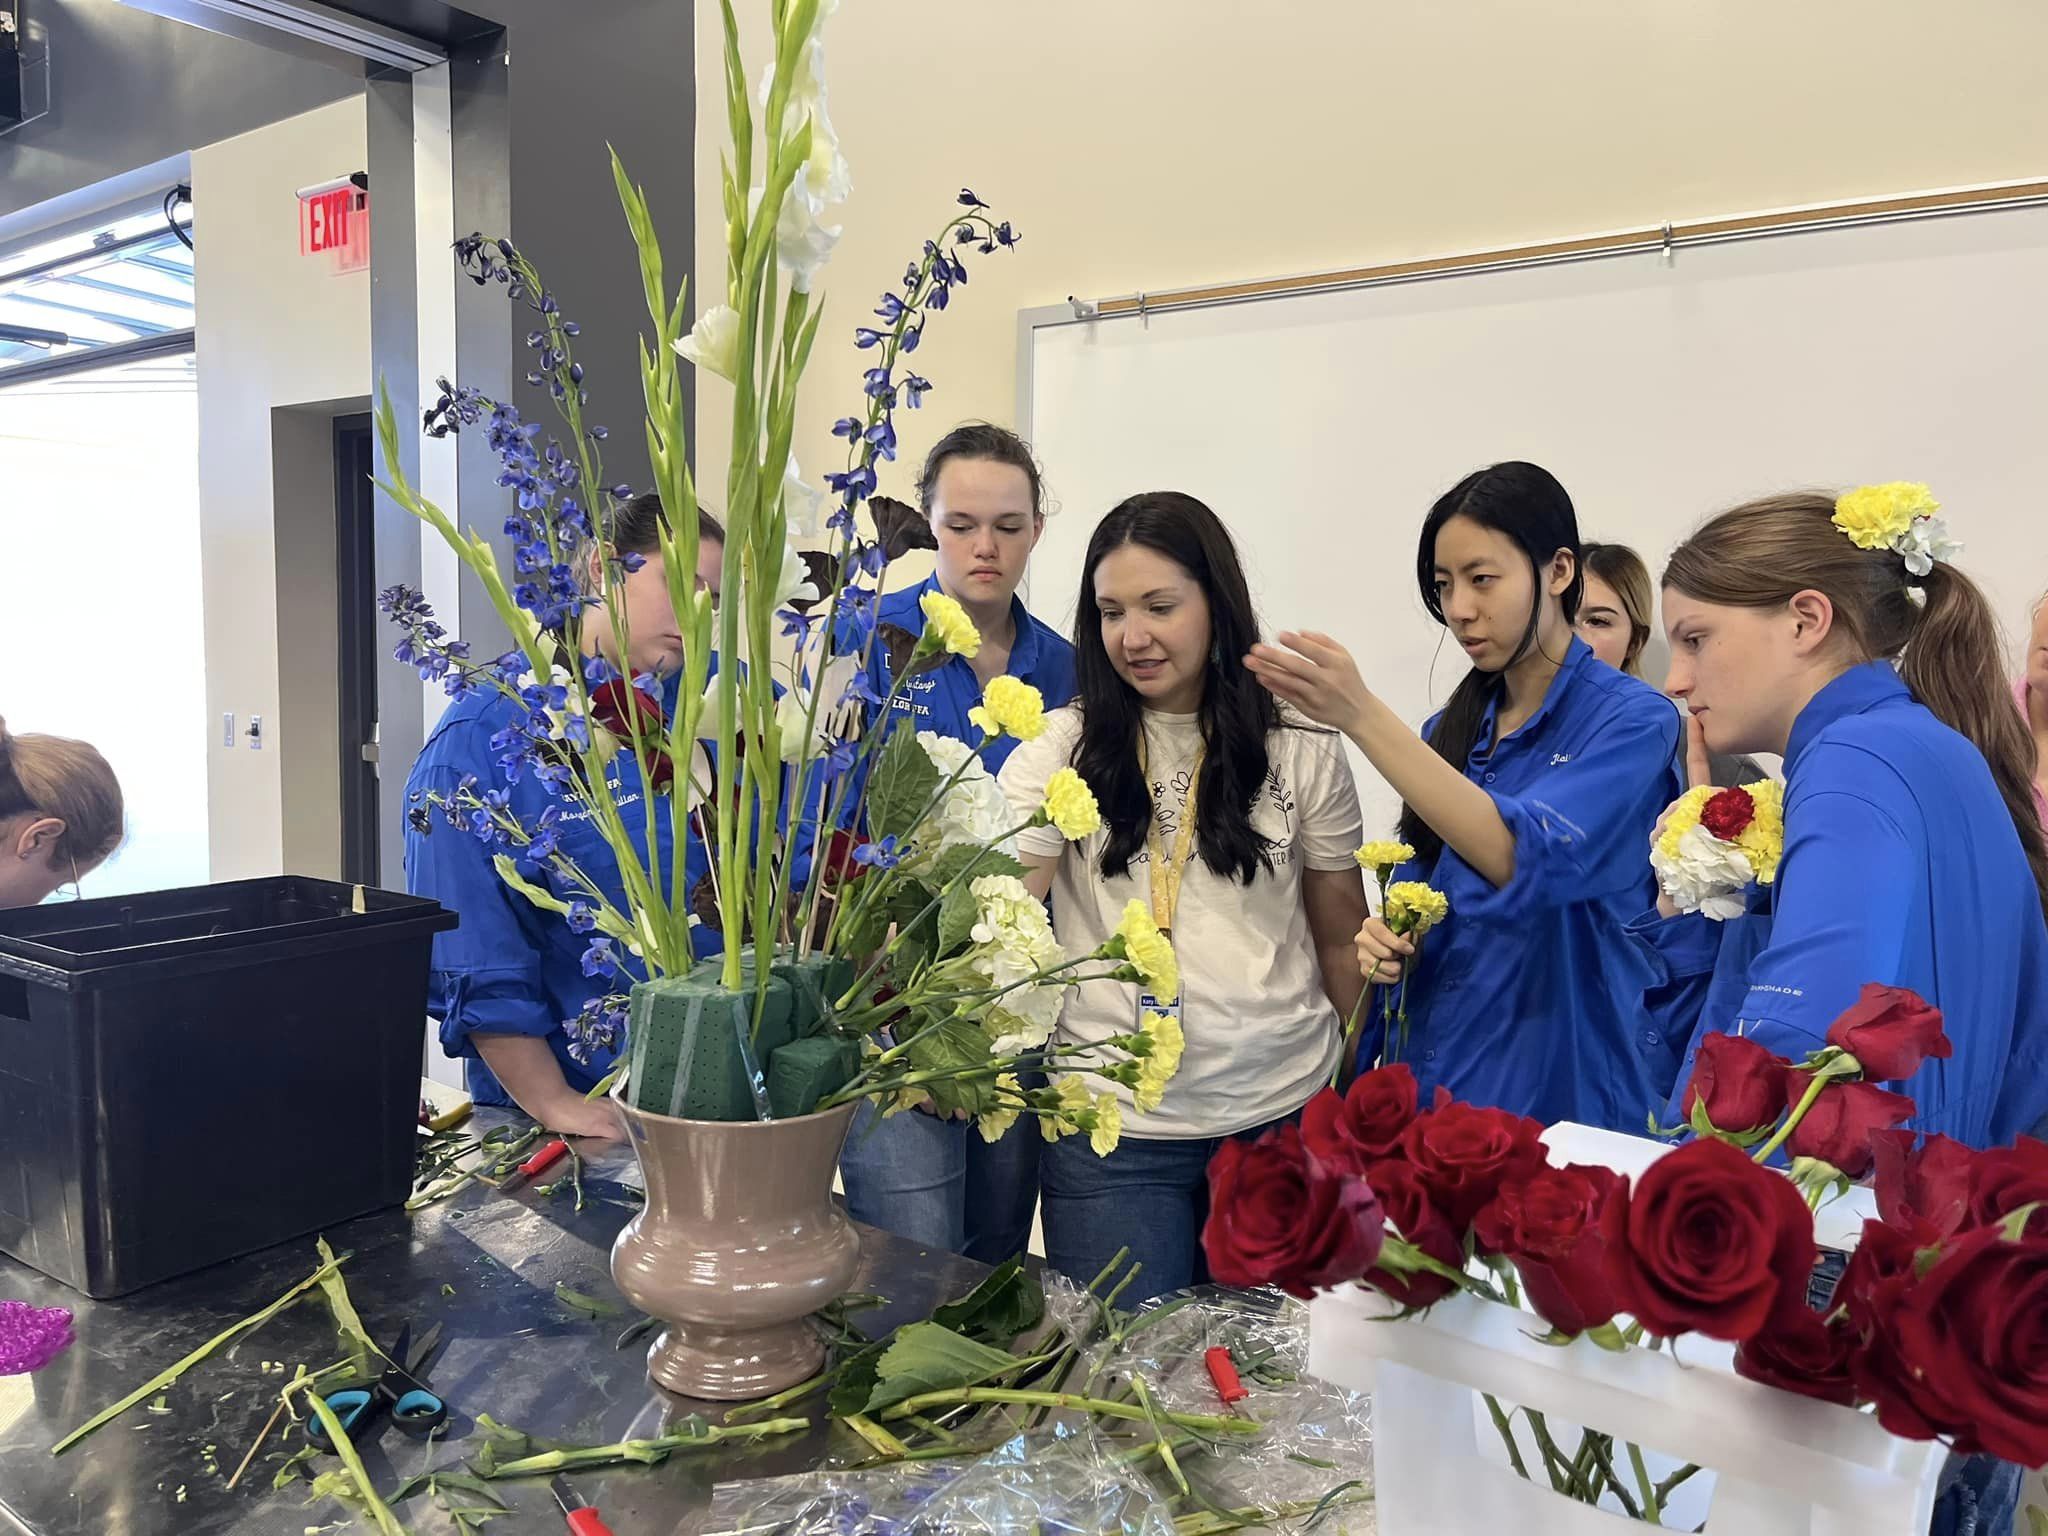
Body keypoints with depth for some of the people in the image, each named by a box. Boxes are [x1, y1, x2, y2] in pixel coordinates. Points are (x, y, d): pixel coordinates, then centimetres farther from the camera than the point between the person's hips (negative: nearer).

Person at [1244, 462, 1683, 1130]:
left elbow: (1525, 861, -28)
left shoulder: (1634, 719, -12)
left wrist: (1364, 717, -33)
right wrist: (1385, 937, -10)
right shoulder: (1448, 733, 5)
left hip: (1567, 1092, -5)